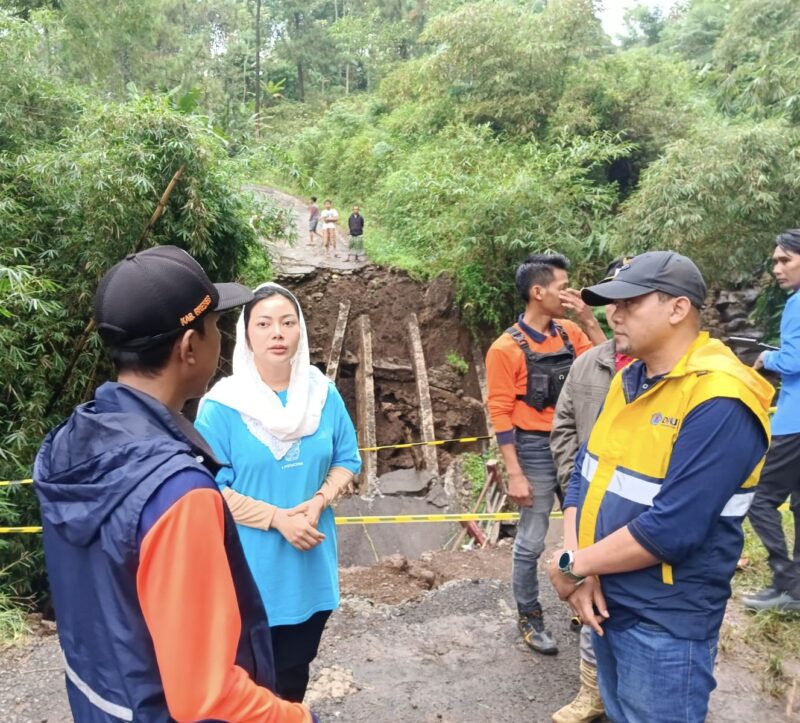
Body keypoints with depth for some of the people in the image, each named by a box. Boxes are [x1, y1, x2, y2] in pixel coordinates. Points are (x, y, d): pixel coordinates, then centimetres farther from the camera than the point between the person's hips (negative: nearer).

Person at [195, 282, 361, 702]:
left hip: (310, 563, 4)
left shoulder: (324, 395, -4)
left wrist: (318, 501, -15)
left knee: (296, 666, 23)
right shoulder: (222, 404, -15)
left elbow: (347, 461, 4)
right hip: (251, 566, -3)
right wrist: (277, 518, -22)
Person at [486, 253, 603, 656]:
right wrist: (515, 473, -15)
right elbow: (500, 414, -12)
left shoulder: (569, 333, 4)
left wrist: (588, 318, -6)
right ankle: (529, 618, 25)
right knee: (531, 542, 7)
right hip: (536, 450, -6)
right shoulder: (506, 348, -13)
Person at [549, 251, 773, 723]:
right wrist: (579, 565, -9)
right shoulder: (629, 379, 4)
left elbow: (672, 529, -28)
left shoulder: (720, 403, -24)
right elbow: (586, 474, 5)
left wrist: (573, 564, -16)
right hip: (607, 601, 8)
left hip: (665, 622, -7)